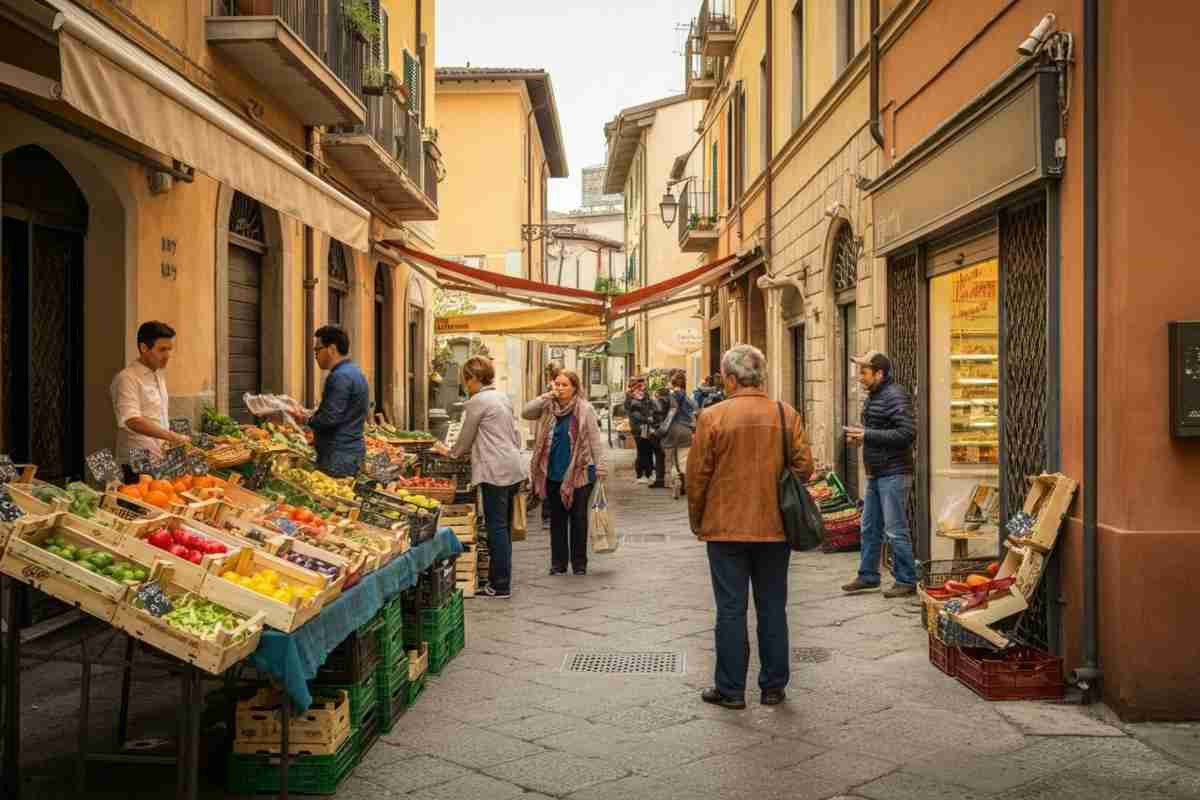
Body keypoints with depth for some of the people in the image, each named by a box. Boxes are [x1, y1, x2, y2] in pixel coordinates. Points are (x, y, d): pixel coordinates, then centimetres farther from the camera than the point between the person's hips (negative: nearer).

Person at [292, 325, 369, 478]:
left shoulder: (340, 376, -17)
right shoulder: (354, 372, 16)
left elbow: (330, 418, -22)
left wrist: (307, 419, -5)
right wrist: (312, 415, 16)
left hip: (339, 455, -10)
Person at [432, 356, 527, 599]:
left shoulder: (476, 402, -9)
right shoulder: (503, 397, 16)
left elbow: (466, 439, 0)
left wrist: (450, 452, 17)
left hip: (496, 470, -9)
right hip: (514, 468, 9)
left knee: (497, 527, -4)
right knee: (504, 527, 12)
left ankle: (501, 586, -1)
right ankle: (499, 579, 18)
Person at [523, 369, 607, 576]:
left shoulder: (585, 409, -5)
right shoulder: (548, 407, 6)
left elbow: (595, 440, -5)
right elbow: (525, 413, -4)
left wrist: (600, 467, -9)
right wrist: (546, 396, -10)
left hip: (579, 473, -4)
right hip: (553, 473, 4)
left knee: (578, 518, 5)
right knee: (557, 518, 10)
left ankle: (579, 563, 15)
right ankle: (558, 562, 19)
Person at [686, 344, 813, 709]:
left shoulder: (712, 417, -10)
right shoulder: (787, 415, -2)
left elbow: (697, 476, -7)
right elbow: (804, 467, 0)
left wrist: (697, 521, 7)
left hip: (726, 528, -2)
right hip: (775, 528, 3)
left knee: (731, 610, 6)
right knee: (773, 608, 13)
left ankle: (730, 689, 13)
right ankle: (773, 686, 21)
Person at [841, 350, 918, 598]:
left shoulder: (895, 396, -15)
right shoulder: (872, 397, 15)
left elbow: (907, 434, -23)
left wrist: (868, 435, -21)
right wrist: (859, 435, 5)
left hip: (893, 475, -10)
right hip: (875, 475, 10)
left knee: (895, 531, -4)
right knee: (869, 528, 14)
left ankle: (907, 581, 6)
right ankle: (868, 576, 24)